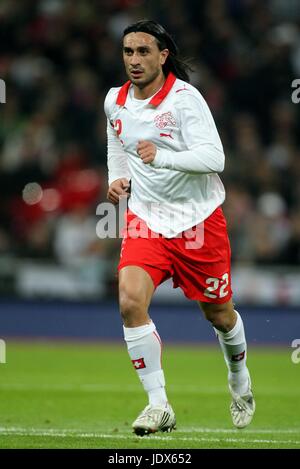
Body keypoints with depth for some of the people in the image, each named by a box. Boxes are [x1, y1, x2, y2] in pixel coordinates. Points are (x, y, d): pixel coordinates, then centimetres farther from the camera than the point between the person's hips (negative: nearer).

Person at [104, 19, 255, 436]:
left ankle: (239, 377, 44)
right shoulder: (115, 101, 3)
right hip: (146, 219, 3)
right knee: (130, 302, -21)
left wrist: (162, 156, -38)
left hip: (199, 218, -3)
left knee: (218, 313, 11)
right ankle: (159, 406, -14)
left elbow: (214, 156, -25)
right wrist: (116, 179, 6)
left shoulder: (185, 97, -16)